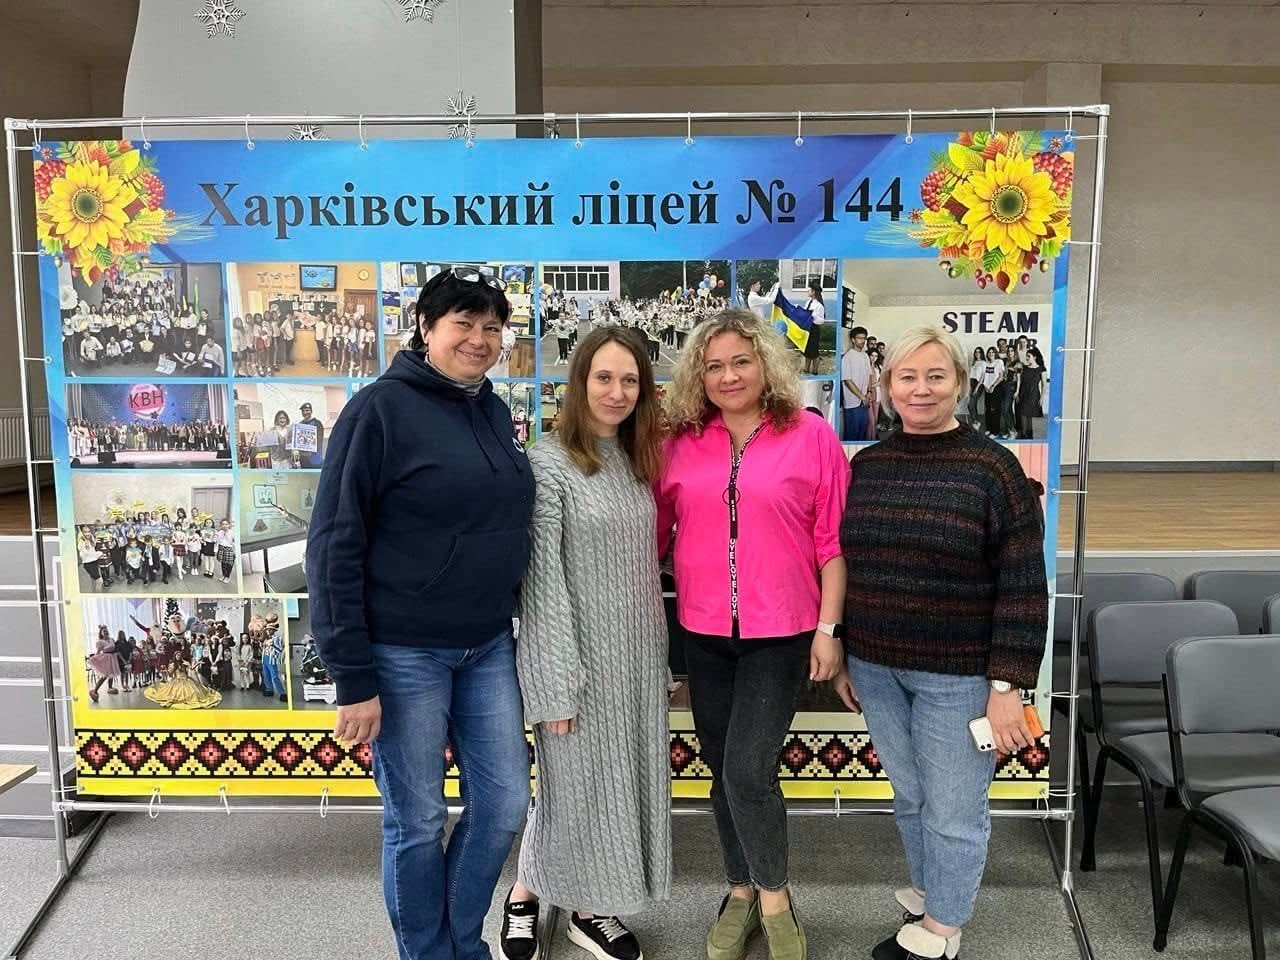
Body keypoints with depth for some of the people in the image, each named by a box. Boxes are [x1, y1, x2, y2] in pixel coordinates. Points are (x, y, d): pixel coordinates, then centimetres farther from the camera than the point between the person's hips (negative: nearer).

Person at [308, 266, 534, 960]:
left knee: (504, 802, 12)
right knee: (417, 820, 8)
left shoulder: (494, 411, 7)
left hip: (489, 647, 6)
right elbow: (334, 548, -14)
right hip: (403, 652, -6)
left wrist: (509, 624, 13)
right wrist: (352, 678, -15)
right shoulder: (380, 409, -12)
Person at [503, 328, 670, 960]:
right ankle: (524, 895, 34)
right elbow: (543, 581, -16)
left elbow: (645, 563, 11)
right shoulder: (548, 463, -13)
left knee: (623, 781, 14)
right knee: (575, 785, 8)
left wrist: (657, 655, 10)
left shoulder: (635, 460, 7)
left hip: (637, 654, 6)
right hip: (578, 654, -6)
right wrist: (557, 685, -17)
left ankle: (590, 908, 33)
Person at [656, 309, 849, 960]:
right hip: (705, 635, 4)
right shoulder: (683, 443, 3)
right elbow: (654, 531, 9)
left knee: (748, 770, -8)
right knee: (722, 770, 13)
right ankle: (741, 893, 34)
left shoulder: (810, 435, -5)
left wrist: (828, 628, -7)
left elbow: (833, 541, -4)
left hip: (782, 634, -3)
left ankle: (774, 899, 19)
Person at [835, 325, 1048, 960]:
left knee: (952, 809, 9)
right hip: (876, 669, 5)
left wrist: (1007, 684, -14)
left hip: (957, 674, -4)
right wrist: (841, 656, 12)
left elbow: (1022, 587, -11)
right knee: (910, 796, 19)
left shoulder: (993, 468, -10)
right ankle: (930, 899, 42)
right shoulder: (866, 465, 4)